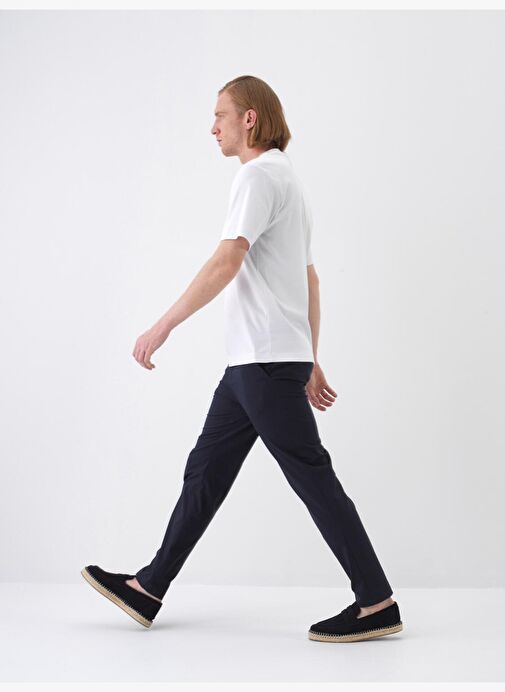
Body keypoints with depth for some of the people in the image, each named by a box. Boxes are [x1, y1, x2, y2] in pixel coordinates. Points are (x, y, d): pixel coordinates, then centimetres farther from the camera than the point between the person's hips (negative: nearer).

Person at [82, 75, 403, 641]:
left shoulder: (260, 175, -10)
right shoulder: (288, 181, 22)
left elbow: (226, 261, -22)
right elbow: (310, 281, 22)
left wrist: (163, 327, -20)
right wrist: (310, 363, 23)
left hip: (268, 361, -10)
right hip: (252, 362, 10)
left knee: (312, 478, -5)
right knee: (205, 470, 11)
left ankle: (376, 604, 2)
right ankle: (148, 590, 18)